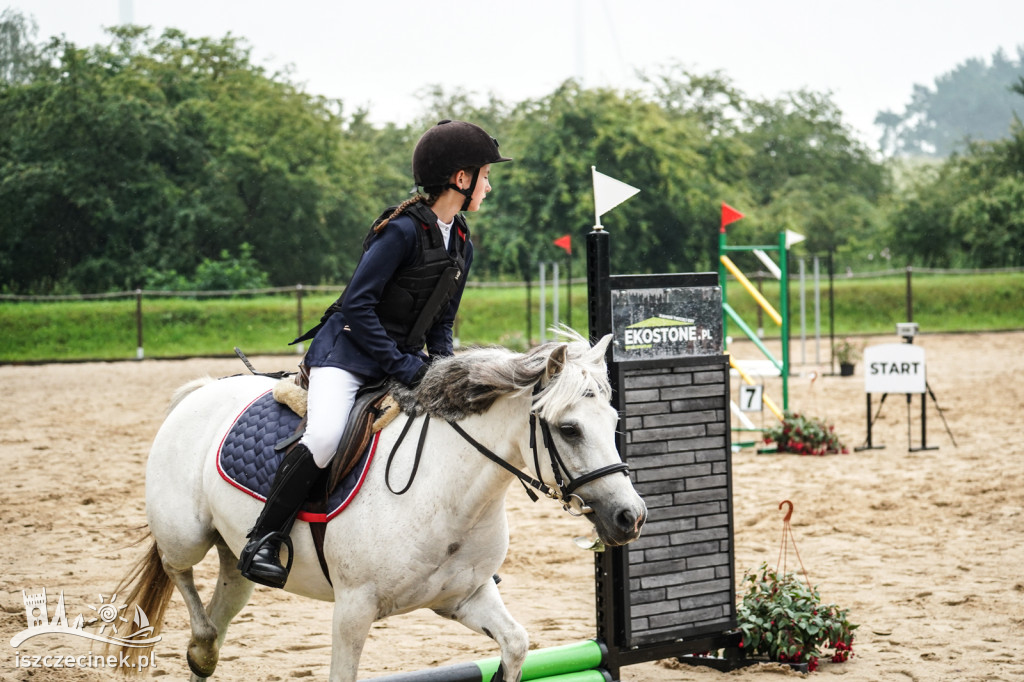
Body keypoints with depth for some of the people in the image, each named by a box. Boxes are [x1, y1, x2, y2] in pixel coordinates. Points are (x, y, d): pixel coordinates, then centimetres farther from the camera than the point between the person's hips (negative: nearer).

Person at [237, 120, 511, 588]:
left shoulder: (462, 245, 9)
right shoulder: (403, 230, -16)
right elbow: (357, 305, -18)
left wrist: (443, 365, -1)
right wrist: (402, 365, -21)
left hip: (405, 361, 8)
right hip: (347, 353, -8)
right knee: (324, 438, -31)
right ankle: (263, 541, -18)